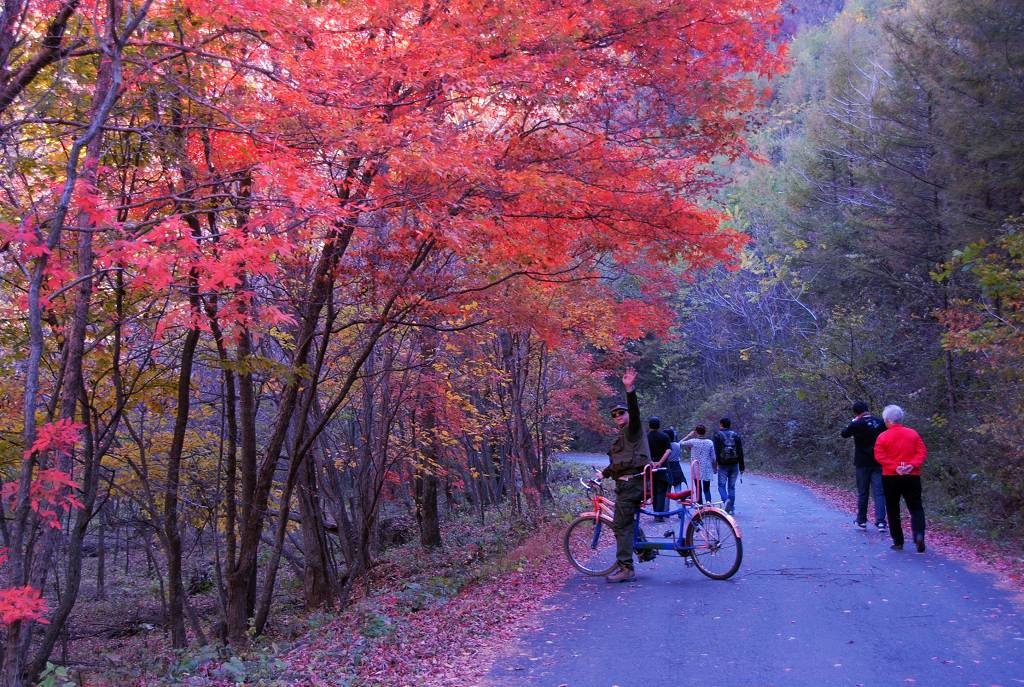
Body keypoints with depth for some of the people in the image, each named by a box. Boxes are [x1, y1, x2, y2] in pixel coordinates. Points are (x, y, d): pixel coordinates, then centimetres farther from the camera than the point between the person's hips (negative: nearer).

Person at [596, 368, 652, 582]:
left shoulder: (633, 429, -2)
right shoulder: (621, 437, 27)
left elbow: (634, 412, -23)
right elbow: (617, 464, 31)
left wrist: (630, 390, -36)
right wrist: (602, 474, 23)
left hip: (632, 483, -10)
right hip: (626, 484, 10)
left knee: (621, 525, -10)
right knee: (628, 521, 18)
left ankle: (625, 569, -10)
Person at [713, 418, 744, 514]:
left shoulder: (717, 435, -2)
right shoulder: (736, 435, 8)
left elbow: (715, 452, -7)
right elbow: (740, 452, 7)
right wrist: (741, 467, 10)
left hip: (723, 465, -3)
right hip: (734, 464, 3)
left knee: (721, 485, 3)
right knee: (732, 486, 10)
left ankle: (726, 499, -24)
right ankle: (731, 508, 10)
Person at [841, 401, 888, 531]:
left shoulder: (856, 424, -11)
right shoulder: (881, 422, -2)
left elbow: (844, 434, 4)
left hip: (862, 463, -2)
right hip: (878, 463, 2)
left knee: (862, 493, 10)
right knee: (879, 492, 1)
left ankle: (862, 521, 18)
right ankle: (880, 521, -8)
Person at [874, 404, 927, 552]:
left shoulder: (883, 437, -5)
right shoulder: (913, 434, 4)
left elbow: (879, 456, -14)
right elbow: (922, 452, -3)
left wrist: (894, 467, -16)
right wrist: (913, 465, -11)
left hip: (890, 478, -2)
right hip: (912, 477, 2)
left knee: (893, 510, 9)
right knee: (916, 508, 7)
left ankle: (898, 542, 9)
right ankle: (919, 534, -16)